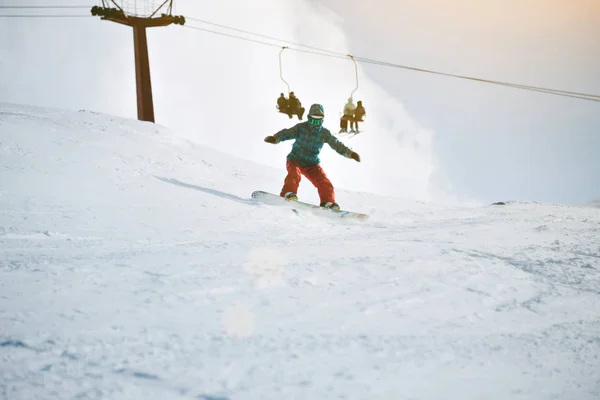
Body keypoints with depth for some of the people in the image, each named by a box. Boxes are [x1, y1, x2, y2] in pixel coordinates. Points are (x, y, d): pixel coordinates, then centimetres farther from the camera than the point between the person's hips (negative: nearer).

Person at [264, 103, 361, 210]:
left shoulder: (324, 133, -4)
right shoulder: (301, 128, -13)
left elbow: (337, 144, -2)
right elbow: (287, 133, -25)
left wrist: (349, 153, -16)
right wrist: (275, 138, -45)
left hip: (312, 164, 3)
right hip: (295, 160, -3)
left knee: (325, 183, -13)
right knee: (294, 174, -34)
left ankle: (328, 202, -7)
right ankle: (288, 194, -40)